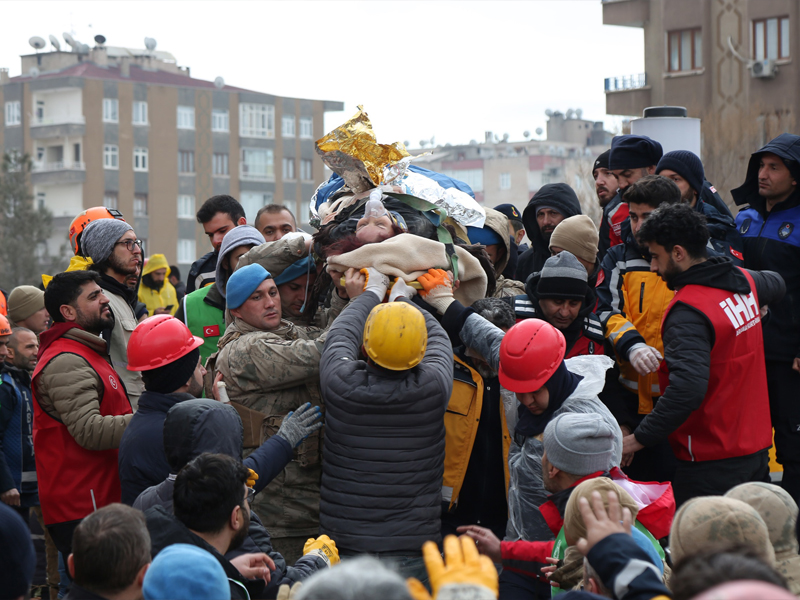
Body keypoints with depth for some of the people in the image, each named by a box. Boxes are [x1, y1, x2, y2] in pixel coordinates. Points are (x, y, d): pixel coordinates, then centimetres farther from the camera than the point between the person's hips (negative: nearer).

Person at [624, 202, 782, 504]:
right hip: (757, 448, 9)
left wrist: (636, 439, -30)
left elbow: (688, 388, -35)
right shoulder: (744, 281, 5)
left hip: (712, 464, -9)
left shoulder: (688, 312, -24)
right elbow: (776, 284, 31)